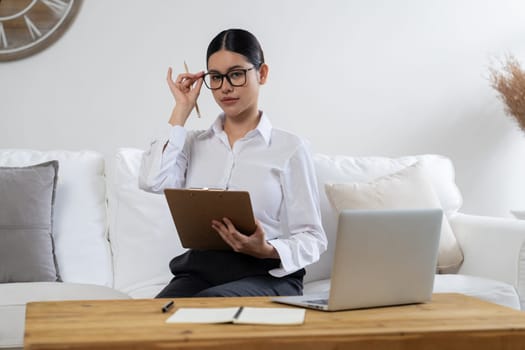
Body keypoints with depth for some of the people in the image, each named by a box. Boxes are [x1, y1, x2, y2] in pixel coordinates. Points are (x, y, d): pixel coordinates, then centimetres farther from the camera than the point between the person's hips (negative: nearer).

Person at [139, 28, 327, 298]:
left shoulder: (290, 148, 4)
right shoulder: (194, 143, 15)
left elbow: (311, 238, 3)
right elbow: (152, 181, -7)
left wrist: (267, 251, -20)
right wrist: (182, 110, 4)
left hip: (267, 275, -2)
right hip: (199, 271, 3)